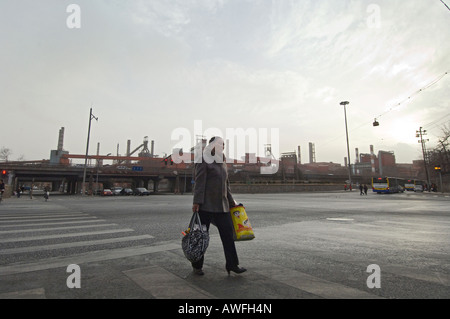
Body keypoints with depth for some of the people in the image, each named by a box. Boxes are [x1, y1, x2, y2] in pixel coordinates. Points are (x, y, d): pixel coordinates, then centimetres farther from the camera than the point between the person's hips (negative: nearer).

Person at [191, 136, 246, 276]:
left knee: (228, 233, 4)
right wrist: (197, 201, -19)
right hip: (206, 204, -6)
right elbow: (199, 182, -13)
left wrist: (231, 202, 21)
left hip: (221, 205, 7)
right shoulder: (203, 161, -5)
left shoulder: (222, 162, 17)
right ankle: (197, 266, 22)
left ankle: (231, 264, 16)